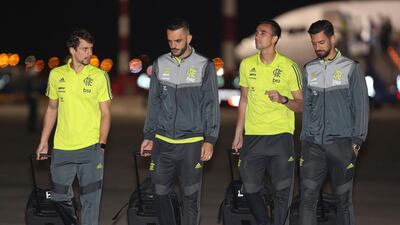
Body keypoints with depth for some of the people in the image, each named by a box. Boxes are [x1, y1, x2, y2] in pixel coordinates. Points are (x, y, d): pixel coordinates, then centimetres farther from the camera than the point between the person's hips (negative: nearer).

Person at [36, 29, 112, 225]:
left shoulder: (100, 76, -1)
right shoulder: (56, 75, 6)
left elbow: (105, 113, 0)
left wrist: (102, 144, -10)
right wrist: (44, 141, 15)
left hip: (90, 148, -3)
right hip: (62, 148, 3)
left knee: (90, 200, 0)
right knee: (60, 197, 8)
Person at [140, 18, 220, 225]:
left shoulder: (204, 66, -1)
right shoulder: (160, 64, 8)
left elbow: (211, 105, 0)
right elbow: (154, 103, 14)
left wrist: (210, 140, -6)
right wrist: (149, 136, 12)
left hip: (192, 142, -3)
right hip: (162, 142, 3)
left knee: (191, 197, -1)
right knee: (160, 193, 4)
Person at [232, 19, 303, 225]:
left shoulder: (289, 66, -4)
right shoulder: (247, 64, 6)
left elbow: (300, 105, 1)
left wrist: (283, 100, -20)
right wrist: (238, 135, 14)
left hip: (280, 135, -3)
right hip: (252, 136, 3)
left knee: (282, 190, -4)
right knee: (250, 189, 5)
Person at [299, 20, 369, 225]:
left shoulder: (350, 68, 0)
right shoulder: (309, 69, 12)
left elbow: (361, 107, -1)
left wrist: (357, 141, -6)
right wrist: (305, 137, 10)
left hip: (341, 143, -3)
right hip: (313, 144, 3)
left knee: (343, 197, 2)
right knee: (307, 196, -4)